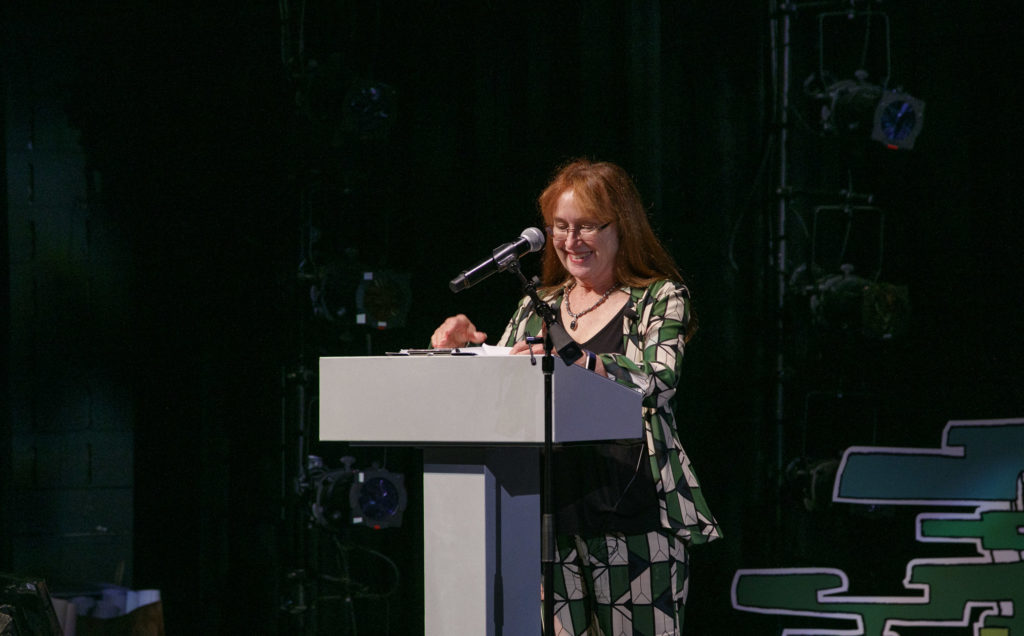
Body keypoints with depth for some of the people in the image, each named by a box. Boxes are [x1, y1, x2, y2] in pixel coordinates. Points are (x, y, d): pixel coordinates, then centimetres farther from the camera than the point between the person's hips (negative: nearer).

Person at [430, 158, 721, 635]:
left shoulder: (661, 298, 4)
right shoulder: (537, 307, 18)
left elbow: (659, 379, -14)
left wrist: (576, 359, -30)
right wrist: (462, 349, -4)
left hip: (632, 518, -4)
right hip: (551, 517, 4)